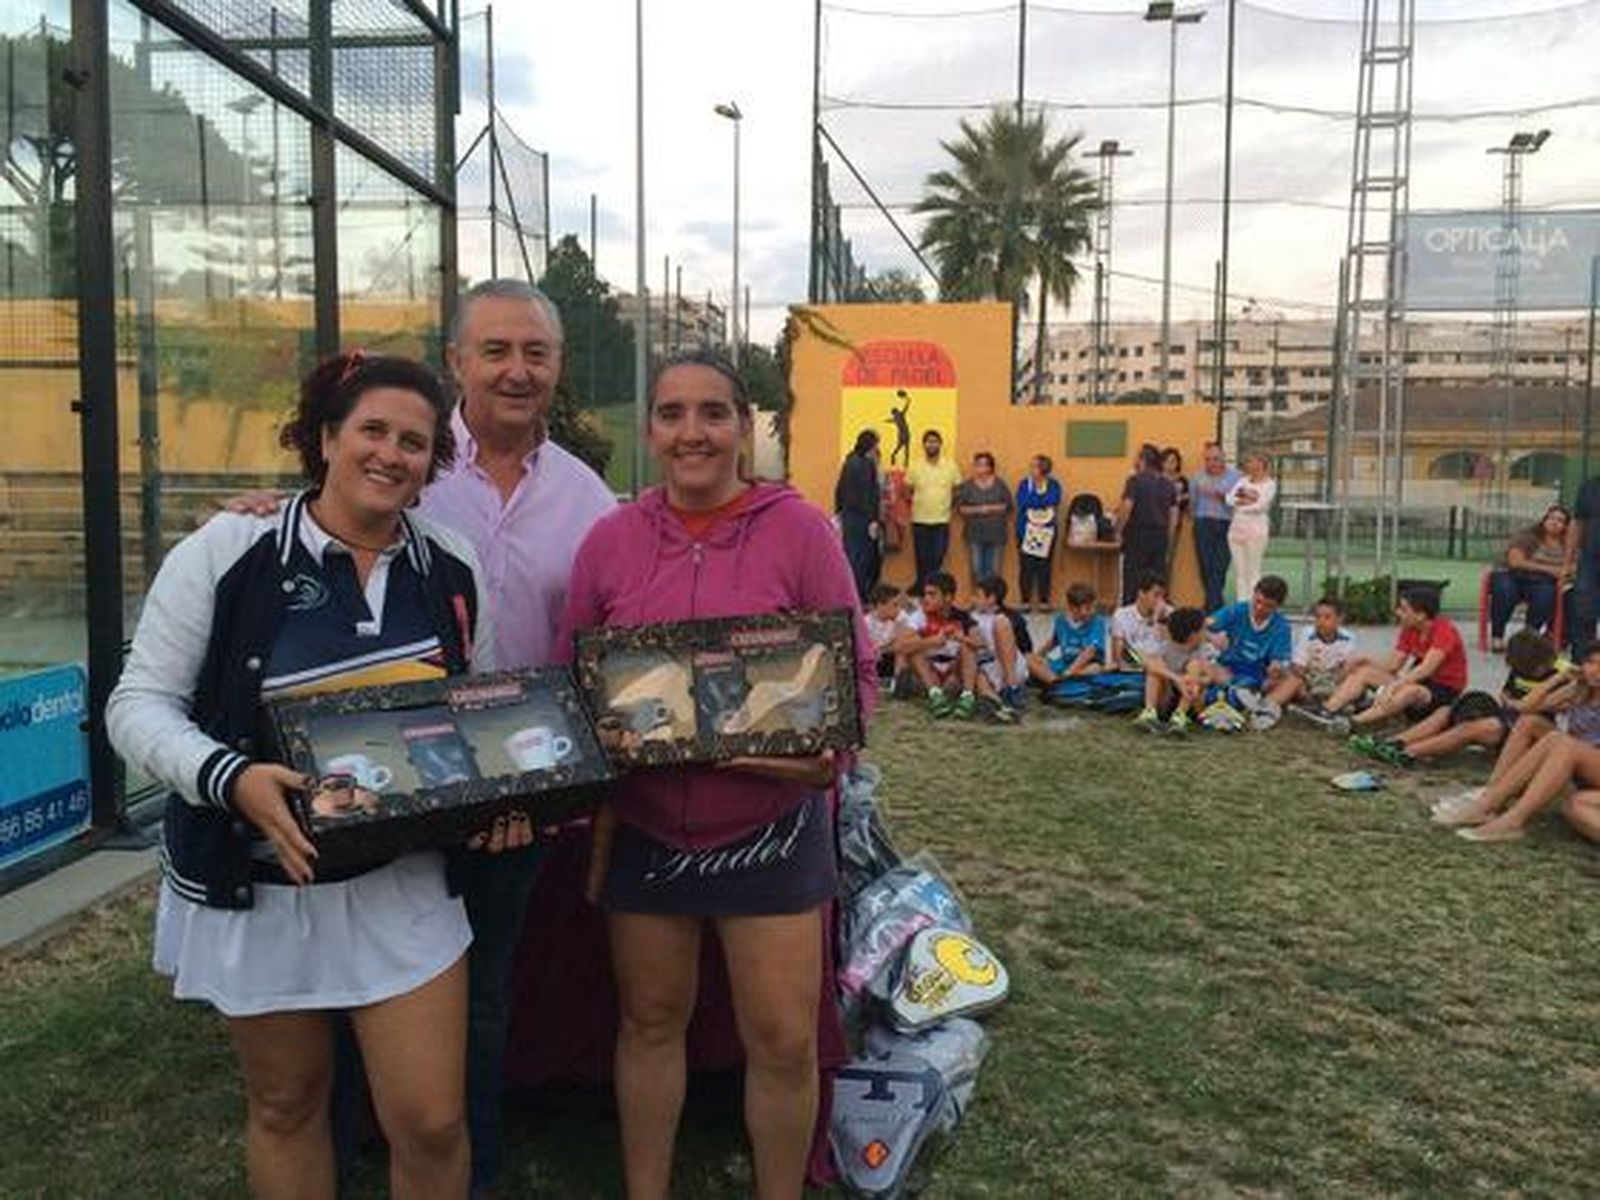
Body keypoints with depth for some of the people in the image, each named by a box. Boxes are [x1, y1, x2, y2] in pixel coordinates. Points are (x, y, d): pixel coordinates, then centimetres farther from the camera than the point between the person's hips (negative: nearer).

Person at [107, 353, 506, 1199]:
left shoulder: (452, 569, 0)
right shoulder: (226, 551, -11)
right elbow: (140, 703, -8)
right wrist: (232, 779, -26)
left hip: (402, 879, 2)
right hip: (256, 885, -1)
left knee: (431, 1121, 3)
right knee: (285, 1106, 18)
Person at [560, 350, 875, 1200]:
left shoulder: (798, 530, -7)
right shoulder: (609, 540, 0)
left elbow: (855, 669, -5)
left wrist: (832, 747, -22)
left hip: (770, 827, -2)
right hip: (643, 827, 2)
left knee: (783, 1040, 7)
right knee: (649, 1020, 18)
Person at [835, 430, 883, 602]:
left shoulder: (849, 462, 13)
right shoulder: (867, 464, -13)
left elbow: (839, 491, 18)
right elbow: (869, 494, -20)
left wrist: (839, 511, 25)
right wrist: (873, 520, -20)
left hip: (847, 516, 9)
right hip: (862, 518, -9)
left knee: (850, 556, 13)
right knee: (861, 559, -4)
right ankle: (858, 596, -2)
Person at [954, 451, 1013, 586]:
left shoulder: (1000, 485, 3)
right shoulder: (966, 486, 2)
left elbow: (1008, 506, 1)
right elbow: (960, 508, -2)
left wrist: (990, 508, -12)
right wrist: (977, 510, -14)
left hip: (996, 534, 0)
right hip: (975, 535, 0)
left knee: (994, 571, 1)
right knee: (976, 570, -3)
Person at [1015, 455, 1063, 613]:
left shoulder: (1054, 485, 3)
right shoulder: (1024, 485, 2)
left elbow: (1054, 505, -8)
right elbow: (1021, 505, -9)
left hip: (1046, 532, 0)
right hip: (1026, 531, 0)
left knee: (1044, 566, 1)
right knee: (1026, 567, -3)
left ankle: (1044, 601, 9)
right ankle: (1026, 601, 4)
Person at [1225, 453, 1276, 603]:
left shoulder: (1269, 484, 0)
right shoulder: (1243, 481, 15)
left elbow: (1260, 505, -12)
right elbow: (1229, 500, 2)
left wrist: (1241, 503, -3)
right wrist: (1248, 500, -10)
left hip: (1256, 529, -5)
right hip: (1237, 527, 5)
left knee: (1253, 571, -5)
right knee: (1239, 570, 5)